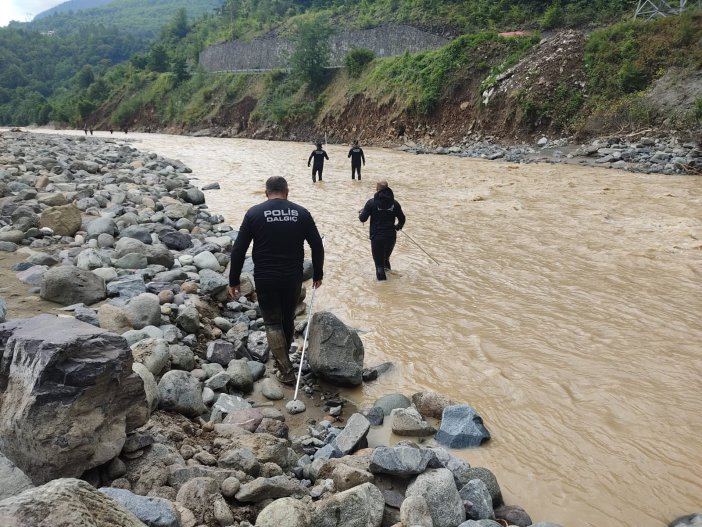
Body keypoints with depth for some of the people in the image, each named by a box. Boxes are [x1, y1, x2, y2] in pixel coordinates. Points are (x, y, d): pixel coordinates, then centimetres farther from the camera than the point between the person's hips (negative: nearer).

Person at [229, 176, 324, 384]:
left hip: (265, 279, -2)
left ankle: (286, 369, 8)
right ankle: (282, 357, 40)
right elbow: (317, 246, 1)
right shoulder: (301, 213, -1)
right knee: (288, 319, 21)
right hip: (293, 278, 2)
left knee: (273, 322, 11)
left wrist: (233, 281, 2)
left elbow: (238, 250, -6)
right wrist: (317, 274, 14)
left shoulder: (254, 213, -5)